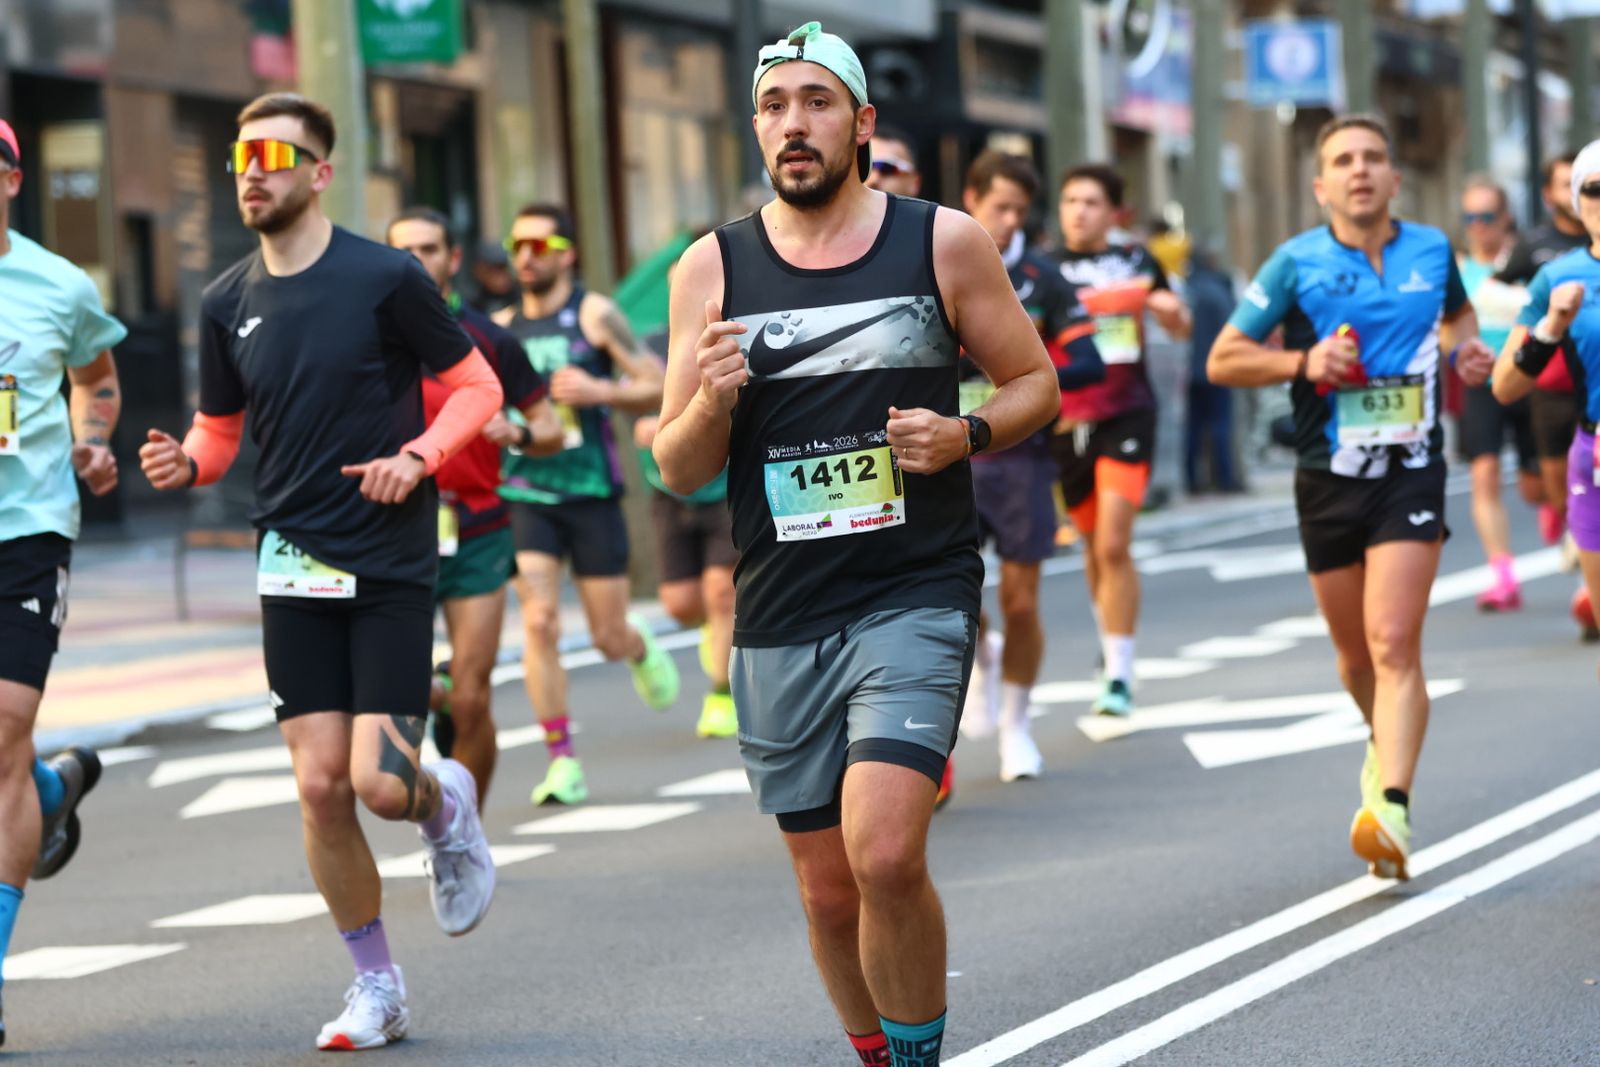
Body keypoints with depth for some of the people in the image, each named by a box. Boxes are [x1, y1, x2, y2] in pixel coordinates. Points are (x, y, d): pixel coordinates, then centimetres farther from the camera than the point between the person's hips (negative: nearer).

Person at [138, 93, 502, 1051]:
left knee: (379, 781, -13)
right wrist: (186, 464, -5)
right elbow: (221, 430, 17)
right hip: (296, 573, 4)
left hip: (392, 567, -4)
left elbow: (477, 386, -1)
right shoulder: (228, 302, 6)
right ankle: (377, 988, 15)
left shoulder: (386, 278, -8)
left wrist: (416, 457, -17)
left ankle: (447, 802, 25)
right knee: (320, 786, -1)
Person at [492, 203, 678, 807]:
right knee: (538, 622, -14)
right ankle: (562, 763, -9)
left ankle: (642, 651, 43)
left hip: (591, 492, -2)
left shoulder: (594, 315, -3)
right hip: (524, 494, 2)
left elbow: (660, 389, -3)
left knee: (610, 637, 4)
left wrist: (600, 390, -19)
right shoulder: (501, 327, 9)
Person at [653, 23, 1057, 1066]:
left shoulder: (945, 242, 0)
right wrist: (711, 401, -15)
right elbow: (680, 471, 6)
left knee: (885, 855, -21)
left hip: (918, 597, -3)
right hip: (781, 619, 3)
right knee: (830, 889, 9)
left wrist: (966, 435, -11)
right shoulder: (712, 268, 4)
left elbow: (1036, 383, 9)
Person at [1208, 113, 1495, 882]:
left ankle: (1391, 806, -24)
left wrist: (1465, 346, 5)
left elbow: (1459, 311, 28)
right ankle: (1386, 743, 43)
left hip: (1411, 473, -1)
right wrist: (1305, 362, -15)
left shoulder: (1432, 251, 4)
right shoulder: (1297, 262, -3)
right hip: (1329, 478, 1)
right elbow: (1223, 359, 0)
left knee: (1394, 646, -16)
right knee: (1356, 656, 12)